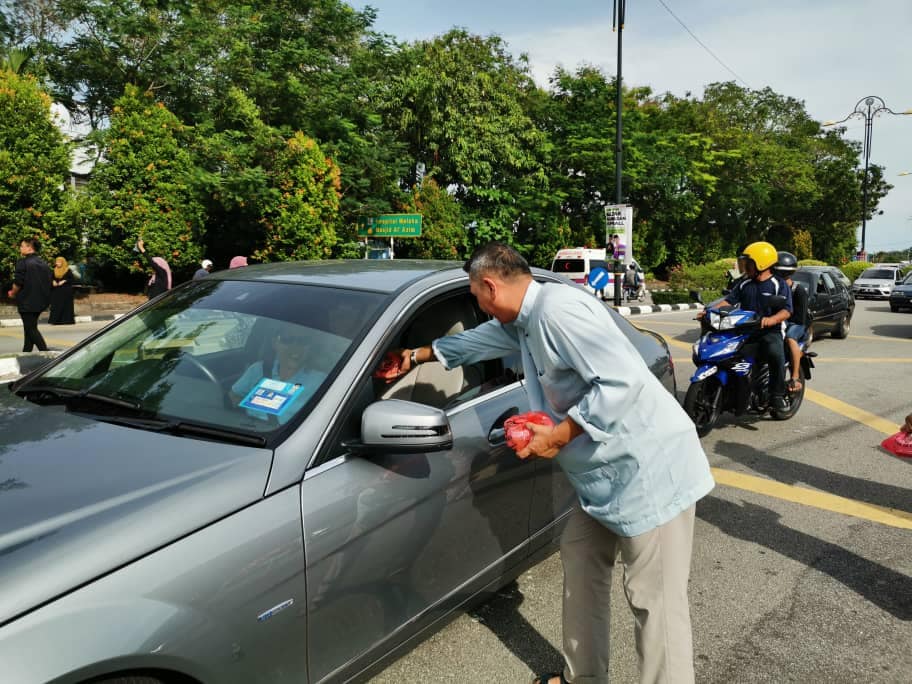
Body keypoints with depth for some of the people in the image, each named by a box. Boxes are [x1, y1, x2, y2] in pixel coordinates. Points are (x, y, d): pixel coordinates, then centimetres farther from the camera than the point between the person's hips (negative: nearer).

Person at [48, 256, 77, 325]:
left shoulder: (67, 270, -2)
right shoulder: (55, 271, 13)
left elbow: (72, 278, -7)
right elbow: (52, 278, 18)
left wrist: (64, 281, -17)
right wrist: (53, 282, -4)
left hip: (65, 291, -5)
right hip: (56, 291, 5)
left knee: (66, 305, -4)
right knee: (56, 305, 0)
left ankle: (67, 320, 0)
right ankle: (56, 320, 0)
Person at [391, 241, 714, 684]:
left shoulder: (556, 308, -21)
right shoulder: (525, 320, 11)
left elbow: (623, 380, -27)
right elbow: (476, 340, 31)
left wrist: (558, 435, -21)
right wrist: (418, 356, 40)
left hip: (650, 468, -11)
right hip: (606, 472, 11)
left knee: (655, 599, -4)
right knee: (580, 561, 18)